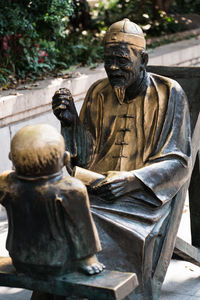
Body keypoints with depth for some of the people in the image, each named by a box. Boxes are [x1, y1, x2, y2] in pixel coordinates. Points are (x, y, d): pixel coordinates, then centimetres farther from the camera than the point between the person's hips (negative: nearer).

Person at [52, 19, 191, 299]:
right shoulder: (98, 92, 10)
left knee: (132, 237, -33)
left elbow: (178, 163, -4)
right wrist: (70, 121, -9)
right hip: (98, 186, 4)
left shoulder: (169, 94, -2)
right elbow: (85, 156, 9)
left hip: (146, 193, -3)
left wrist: (132, 180, -19)